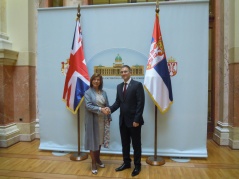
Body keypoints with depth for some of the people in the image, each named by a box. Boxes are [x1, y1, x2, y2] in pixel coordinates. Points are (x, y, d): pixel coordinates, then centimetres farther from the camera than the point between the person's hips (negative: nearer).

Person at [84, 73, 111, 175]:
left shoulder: (103, 93, 8)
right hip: (93, 120, -4)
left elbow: (107, 106, 9)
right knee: (93, 140, 3)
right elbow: (88, 106, -16)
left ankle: (97, 159, 33)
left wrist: (109, 117, 4)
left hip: (102, 120, 5)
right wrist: (100, 109, -25)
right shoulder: (88, 92, -6)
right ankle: (93, 163, 17)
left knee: (100, 140, 15)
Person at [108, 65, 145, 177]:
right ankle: (126, 163, 35)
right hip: (123, 120, 6)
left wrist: (136, 119, -18)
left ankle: (137, 165, 27)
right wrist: (111, 109, -12)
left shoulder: (137, 85, -10)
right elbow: (118, 102, 8)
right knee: (125, 143, 17)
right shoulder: (119, 86, 10)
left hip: (133, 120, -6)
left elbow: (140, 103, -14)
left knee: (136, 144, 10)